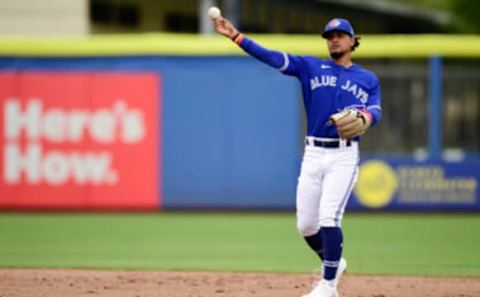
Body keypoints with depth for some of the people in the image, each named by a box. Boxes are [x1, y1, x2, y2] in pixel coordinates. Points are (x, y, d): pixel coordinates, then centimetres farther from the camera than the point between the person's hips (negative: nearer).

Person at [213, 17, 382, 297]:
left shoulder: (368, 79, 10)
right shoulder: (311, 67, 9)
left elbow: (376, 109, -3)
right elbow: (272, 57, -1)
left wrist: (365, 117, -29)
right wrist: (236, 36, -14)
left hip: (343, 156, -3)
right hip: (313, 155, 3)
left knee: (329, 219, -15)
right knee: (306, 224, 3)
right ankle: (333, 263, 31)